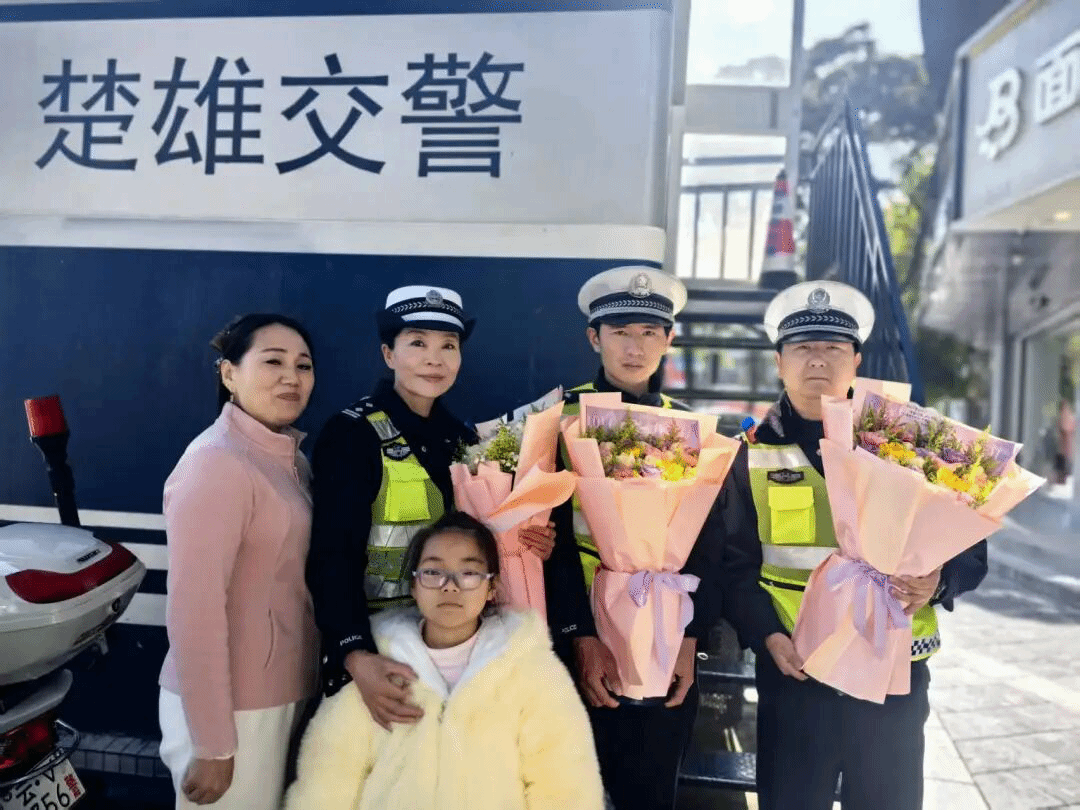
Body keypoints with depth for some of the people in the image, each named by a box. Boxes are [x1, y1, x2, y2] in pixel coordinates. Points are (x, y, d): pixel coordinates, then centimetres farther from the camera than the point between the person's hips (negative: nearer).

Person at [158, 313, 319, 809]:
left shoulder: (291, 457, 6)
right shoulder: (216, 461, -20)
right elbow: (194, 610, -22)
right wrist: (213, 744, -20)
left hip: (285, 696, 8)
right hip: (233, 708, -8)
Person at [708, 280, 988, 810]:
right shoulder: (751, 454, 0)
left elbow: (969, 546, 6)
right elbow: (731, 564, 0)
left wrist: (938, 581, -15)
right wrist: (766, 634, -14)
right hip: (795, 673, -1)